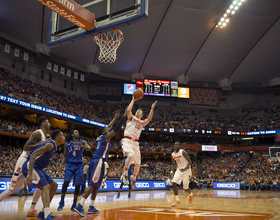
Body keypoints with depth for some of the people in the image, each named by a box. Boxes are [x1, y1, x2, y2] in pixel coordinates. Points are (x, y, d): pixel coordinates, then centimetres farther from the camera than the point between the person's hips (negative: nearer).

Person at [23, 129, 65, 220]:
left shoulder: (54, 146, 14)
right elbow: (33, 154, -28)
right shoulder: (50, 144, -17)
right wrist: (30, 174, -35)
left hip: (37, 168, 10)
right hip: (30, 166, -10)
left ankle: (43, 213, 15)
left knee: (54, 185, 11)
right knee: (46, 186, -23)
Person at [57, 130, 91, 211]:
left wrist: (82, 146, -29)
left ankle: (74, 205, 9)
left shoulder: (82, 142, 7)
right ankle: (61, 203, -3)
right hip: (70, 165, 0)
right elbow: (64, 156, 15)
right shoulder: (67, 144, 10)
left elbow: (89, 149, -10)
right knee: (66, 182, -16)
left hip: (79, 165, 0)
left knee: (77, 185, -2)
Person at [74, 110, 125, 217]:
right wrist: (123, 117, 7)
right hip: (99, 161, -9)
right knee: (92, 184, -13)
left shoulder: (99, 137, 20)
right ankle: (79, 206, -20)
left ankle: (91, 207, 16)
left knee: (96, 185, 13)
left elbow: (108, 128, 32)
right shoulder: (106, 137, -1)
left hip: (94, 161, 9)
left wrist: (115, 118, 38)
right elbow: (116, 128, -2)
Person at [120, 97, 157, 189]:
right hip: (127, 141, -5)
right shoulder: (131, 117, 11)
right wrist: (133, 100, -2)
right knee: (131, 155, -34)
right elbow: (128, 110, -9)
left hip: (135, 143, 5)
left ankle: (133, 178, 29)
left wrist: (152, 108, 0)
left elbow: (149, 119, 4)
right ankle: (125, 173, -18)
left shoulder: (142, 123, 22)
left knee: (137, 163, 3)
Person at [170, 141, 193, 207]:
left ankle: (190, 194, 35)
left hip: (186, 170, -5)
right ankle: (177, 200, -5)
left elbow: (190, 161, -17)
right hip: (179, 170, 5)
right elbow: (173, 164, 15)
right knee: (174, 183, -15)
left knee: (185, 187, 0)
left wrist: (185, 168, -31)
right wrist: (172, 171, -2)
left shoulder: (183, 152, -17)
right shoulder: (172, 155, 3)